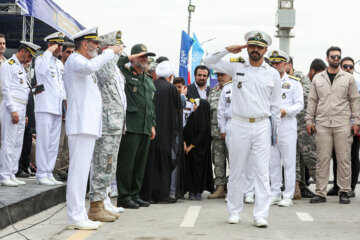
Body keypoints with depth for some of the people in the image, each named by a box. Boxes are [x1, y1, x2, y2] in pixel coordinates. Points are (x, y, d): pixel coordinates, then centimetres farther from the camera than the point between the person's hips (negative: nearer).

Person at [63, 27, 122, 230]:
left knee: (82, 171, 9)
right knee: (79, 169, -11)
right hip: (81, 124, -10)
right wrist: (110, 52, -17)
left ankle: (79, 215, 12)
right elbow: (90, 67, -27)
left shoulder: (84, 63, 26)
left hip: (89, 125, 10)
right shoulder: (74, 60, -5)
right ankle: (75, 216, -11)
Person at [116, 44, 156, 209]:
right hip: (130, 126, -7)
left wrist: (152, 124, 20)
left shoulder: (149, 80, 22)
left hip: (145, 127, 8)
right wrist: (127, 58, -12)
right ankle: (124, 197, -1)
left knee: (140, 163, 10)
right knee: (126, 162, -6)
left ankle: (135, 195, 17)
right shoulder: (125, 74, -1)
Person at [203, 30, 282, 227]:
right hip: (239, 125, 0)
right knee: (236, 171, 7)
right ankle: (234, 212, 17)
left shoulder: (273, 74, 8)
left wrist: (275, 129, 9)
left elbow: (275, 105, 12)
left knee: (262, 171, -4)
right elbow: (208, 62, 5)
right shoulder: (236, 67, 7)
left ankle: (261, 214, -1)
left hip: (262, 126, 0)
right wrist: (228, 50, -1)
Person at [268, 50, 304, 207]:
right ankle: (275, 195, 14)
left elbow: (300, 104, -2)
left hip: (287, 125, -4)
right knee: (273, 162, 7)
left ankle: (288, 196, 1)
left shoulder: (294, 82, 5)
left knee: (288, 162, -3)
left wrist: (285, 110, -17)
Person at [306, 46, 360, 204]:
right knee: (322, 159, 0)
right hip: (322, 124, 1)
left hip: (342, 125, -1)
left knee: (344, 159, 0)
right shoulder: (317, 79, 12)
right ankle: (320, 193, 4)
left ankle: (344, 192, 8)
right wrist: (309, 120, 7)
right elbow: (312, 101, 13)